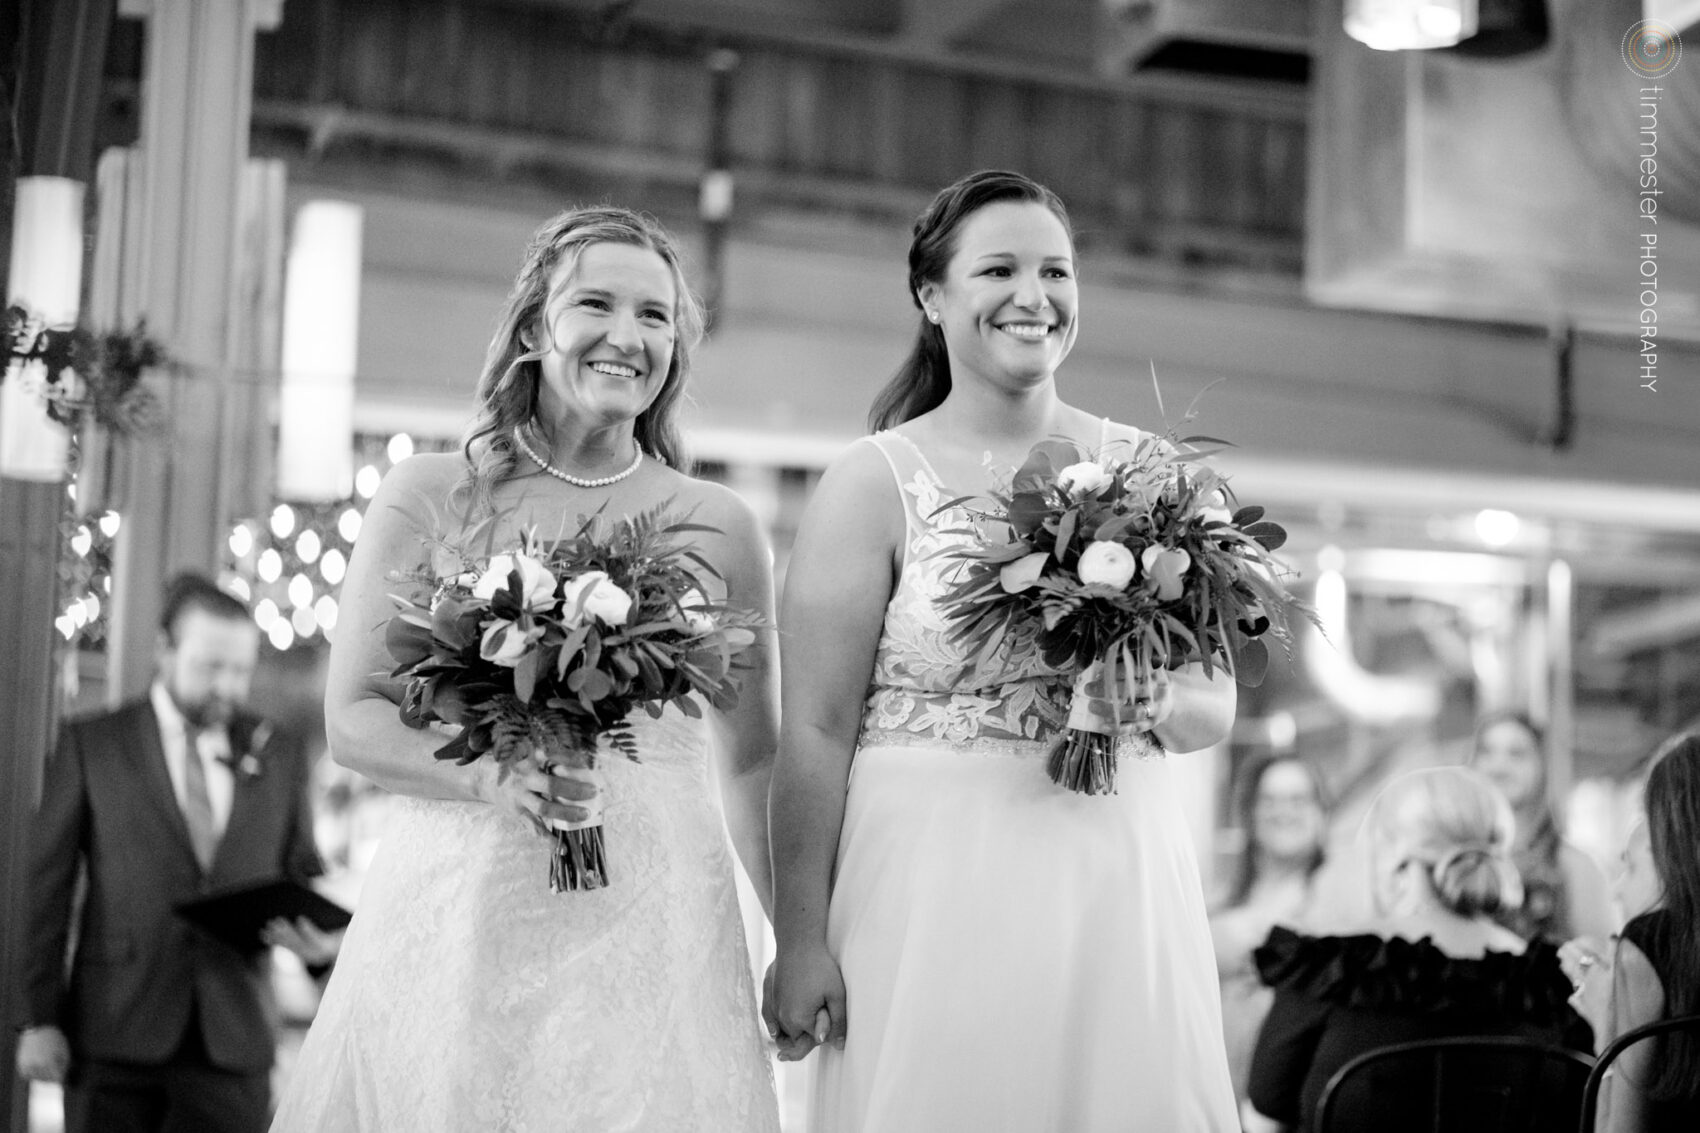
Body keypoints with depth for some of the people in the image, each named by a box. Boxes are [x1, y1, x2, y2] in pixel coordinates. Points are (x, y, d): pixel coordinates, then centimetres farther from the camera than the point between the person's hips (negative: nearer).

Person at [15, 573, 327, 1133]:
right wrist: (40, 1018, -4)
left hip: (232, 1041, 2)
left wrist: (310, 928, -6)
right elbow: (47, 887, 1)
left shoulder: (281, 755, 10)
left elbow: (302, 875, 17)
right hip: (115, 1034, -2)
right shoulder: (89, 744, 3)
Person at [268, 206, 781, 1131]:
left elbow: (753, 765, 13)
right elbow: (352, 720, 3)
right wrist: (490, 776, -14)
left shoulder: (719, 526, 7)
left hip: (650, 924, 1)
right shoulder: (429, 494, 3)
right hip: (458, 913, -1)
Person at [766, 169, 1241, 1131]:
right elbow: (819, 731, -6)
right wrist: (800, 942, -11)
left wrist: (1157, 702, -10)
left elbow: (1217, 705, 12)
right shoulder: (875, 484, -2)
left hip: (1120, 878, 3)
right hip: (935, 887, -3)